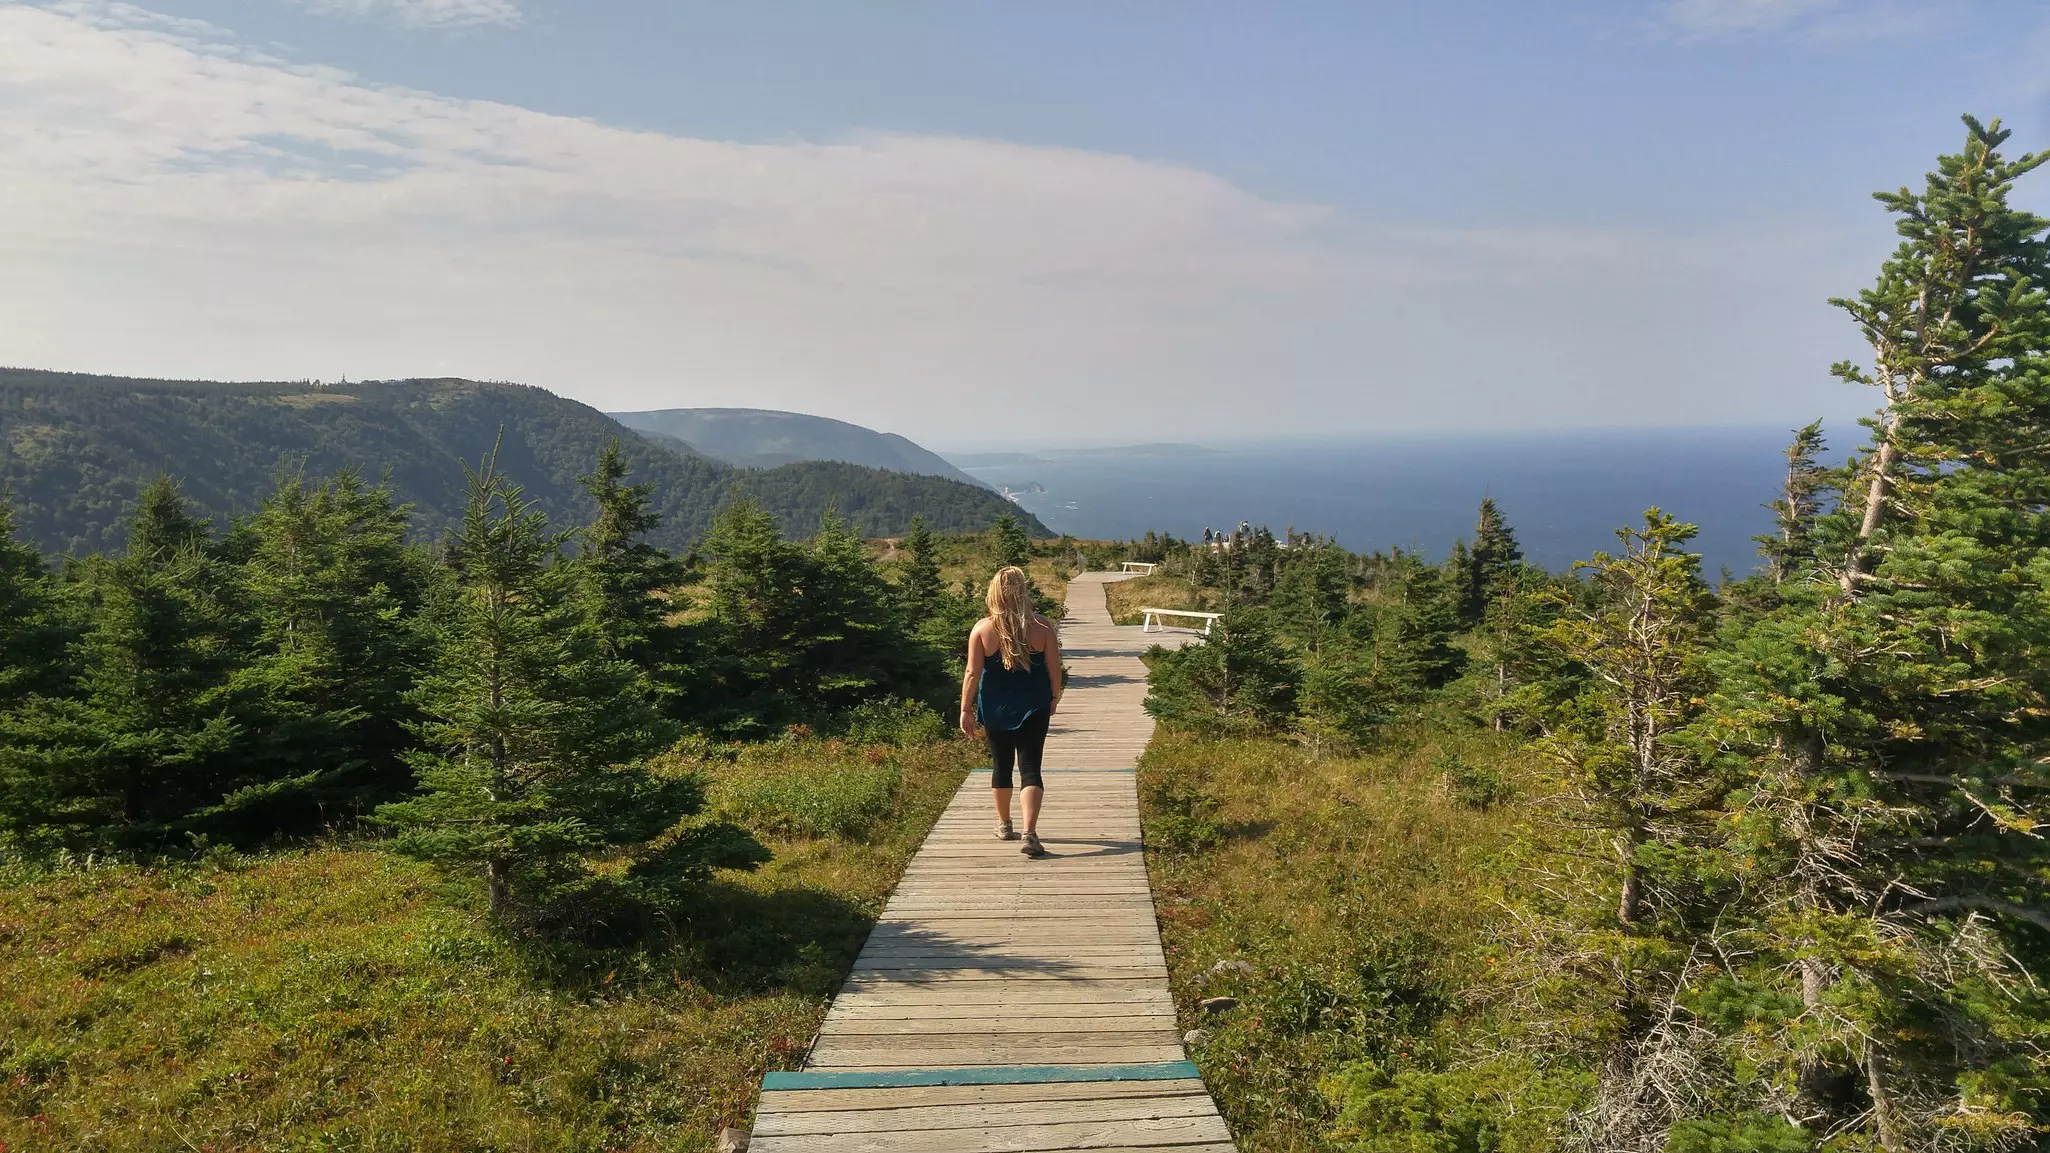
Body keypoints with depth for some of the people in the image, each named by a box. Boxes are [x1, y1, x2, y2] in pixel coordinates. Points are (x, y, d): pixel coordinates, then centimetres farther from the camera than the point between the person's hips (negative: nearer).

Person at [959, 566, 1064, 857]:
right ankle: (1029, 833, -15)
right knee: (1030, 769, 0)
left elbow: (973, 673, -7)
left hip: (994, 710, 1)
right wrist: (1054, 697, 15)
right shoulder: (1042, 627, -8)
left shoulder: (982, 629, -9)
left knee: (1001, 765, 18)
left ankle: (1004, 825, 33)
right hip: (1033, 708, -1)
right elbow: (1054, 668, -2)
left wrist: (966, 709, 1)